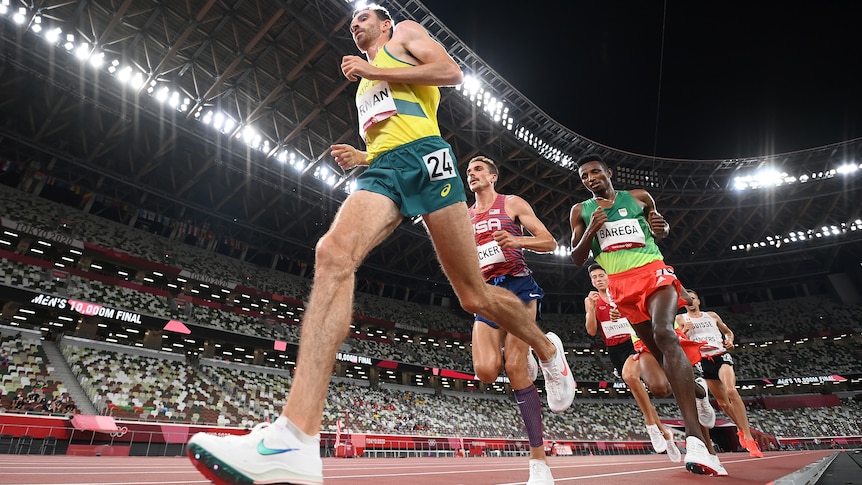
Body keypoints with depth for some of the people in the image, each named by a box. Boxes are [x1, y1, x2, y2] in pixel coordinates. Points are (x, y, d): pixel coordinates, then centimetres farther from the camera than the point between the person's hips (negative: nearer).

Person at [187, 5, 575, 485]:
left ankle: (548, 347, 26)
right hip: (380, 170, 5)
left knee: (475, 295, -5)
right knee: (333, 253, -27)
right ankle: (296, 437, -38)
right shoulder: (365, 82, 39)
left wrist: (373, 70, 5)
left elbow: (451, 72, 2)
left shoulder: (406, 33, 23)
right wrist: (361, 157, 19)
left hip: (424, 156, -4)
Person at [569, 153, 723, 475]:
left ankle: (695, 438, -33)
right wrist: (591, 231, -11)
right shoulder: (580, 211, 9)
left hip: (653, 271, -2)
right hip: (620, 284, 2)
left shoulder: (640, 197, 10)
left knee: (664, 333, -26)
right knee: (657, 350, 6)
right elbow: (577, 259, 6)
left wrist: (661, 228, 0)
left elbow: (662, 228, 25)